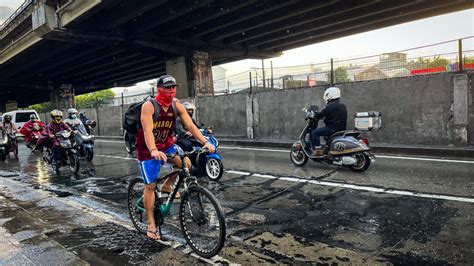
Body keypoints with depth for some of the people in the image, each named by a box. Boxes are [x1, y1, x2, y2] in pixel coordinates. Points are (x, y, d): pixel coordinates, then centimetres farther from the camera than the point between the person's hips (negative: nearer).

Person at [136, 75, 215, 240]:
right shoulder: (149, 106, -22)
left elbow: (191, 126, -14)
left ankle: (167, 186, 10)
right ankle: (150, 223, 14)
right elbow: (147, 130, -35)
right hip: (148, 149, -4)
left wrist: (205, 142, -27)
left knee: (186, 164, -18)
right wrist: (154, 151, -51)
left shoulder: (177, 106, -8)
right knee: (150, 185, -2)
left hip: (166, 145, 4)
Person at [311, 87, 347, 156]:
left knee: (314, 132, -8)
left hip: (333, 128, -10)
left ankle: (318, 150, -12)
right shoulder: (342, 105, 16)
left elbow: (321, 114, -14)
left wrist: (313, 116, 4)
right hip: (342, 128, 10)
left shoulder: (331, 106, -14)